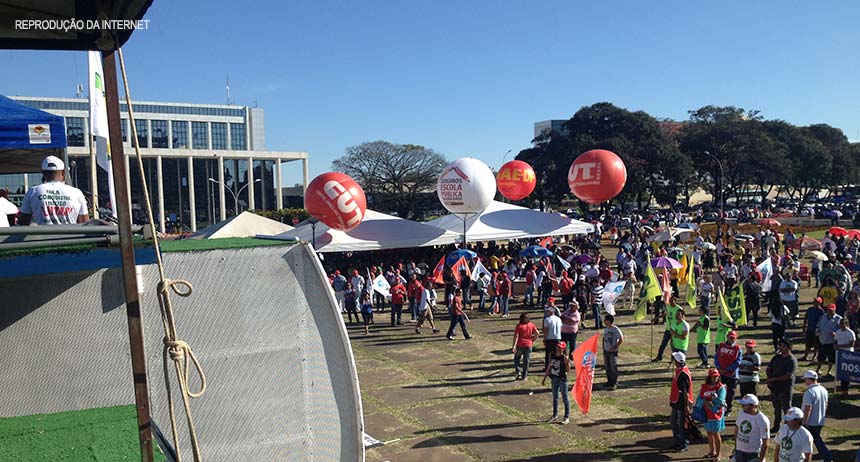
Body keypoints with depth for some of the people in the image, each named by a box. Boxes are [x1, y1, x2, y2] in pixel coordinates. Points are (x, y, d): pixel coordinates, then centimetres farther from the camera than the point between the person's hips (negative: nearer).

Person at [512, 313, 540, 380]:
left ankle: (518, 371, -1)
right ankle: (524, 376, 13)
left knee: (516, 359, 16)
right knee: (526, 361, 10)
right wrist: (533, 340, 9)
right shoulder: (531, 325, 1)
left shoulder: (519, 326, -8)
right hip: (528, 345, 3)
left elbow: (516, 336, -14)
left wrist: (514, 346, -15)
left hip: (520, 345, -3)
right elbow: (537, 333, -3)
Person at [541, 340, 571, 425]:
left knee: (565, 398, 3)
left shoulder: (564, 358, -12)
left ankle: (567, 417, 12)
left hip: (562, 380, -6)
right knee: (555, 397, 16)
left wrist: (568, 362, -28)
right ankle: (555, 416, 29)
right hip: (554, 379, 6)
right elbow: (549, 367, 12)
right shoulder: (552, 355, 4)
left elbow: (567, 370, -12)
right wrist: (544, 378, 15)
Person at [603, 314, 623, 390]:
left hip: (613, 351, -7)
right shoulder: (606, 329, 8)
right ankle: (609, 381, 25)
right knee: (607, 367, 12)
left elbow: (621, 339, -15)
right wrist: (603, 348, 10)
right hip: (606, 351, 7)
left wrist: (615, 347, -16)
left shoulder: (616, 329, -14)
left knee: (613, 367, -3)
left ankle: (614, 383, 5)